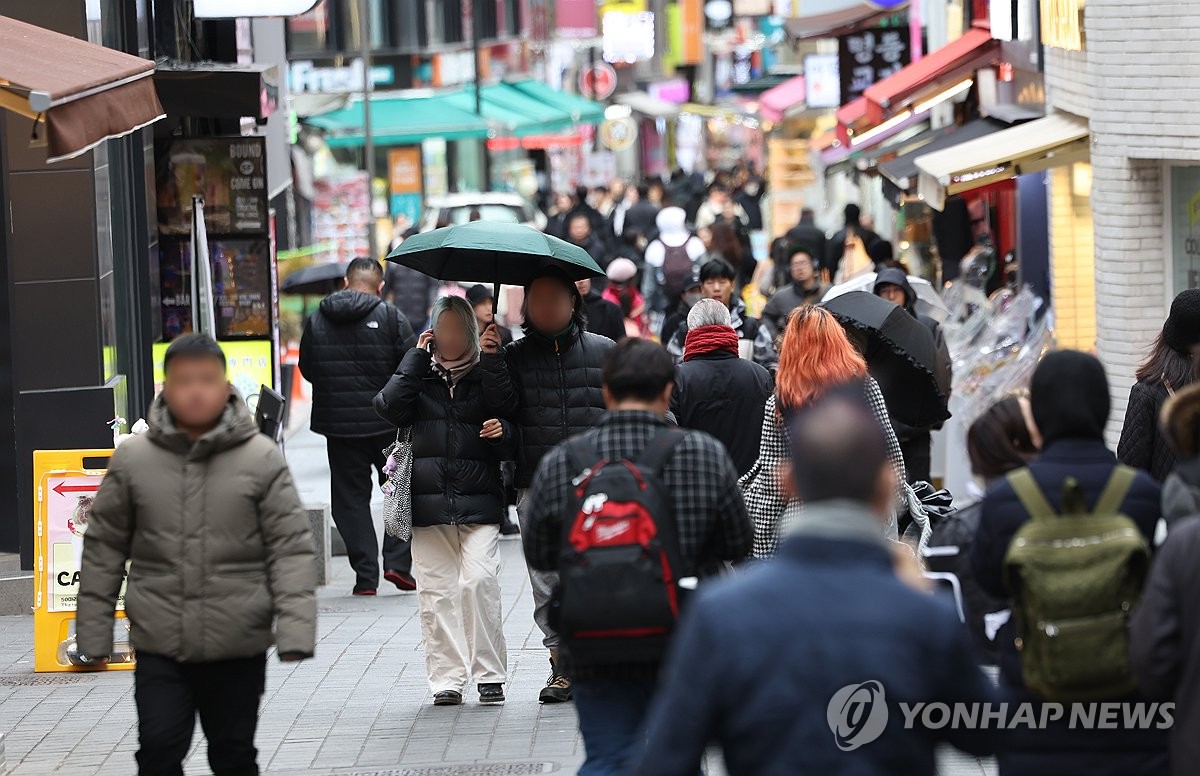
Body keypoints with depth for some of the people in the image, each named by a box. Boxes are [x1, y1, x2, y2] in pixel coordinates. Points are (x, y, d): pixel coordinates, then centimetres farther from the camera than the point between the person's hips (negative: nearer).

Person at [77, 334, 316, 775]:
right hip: (160, 646, 0)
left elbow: (291, 549, -5)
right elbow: (104, 550, 5)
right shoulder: (133, 459, 0)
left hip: (239, 649, 0)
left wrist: (295, 630, -15)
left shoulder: (262, 458, -4)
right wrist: (93, 634, 4)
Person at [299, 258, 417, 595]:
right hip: (388, 423, -2)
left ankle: (366, 576, 3)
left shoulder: (317, 320, 2)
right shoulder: (390, 317, -8)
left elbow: (307, 369, 10)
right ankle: (397, 561, 2)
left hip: (338, 424, 2)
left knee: (351, 497, 8)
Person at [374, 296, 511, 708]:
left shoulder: (486, 376, 11)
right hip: (429, 504, 1)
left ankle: (490, 674, -5)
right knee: (436, 590, -1)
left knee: (479, 581, -13)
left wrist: (502, 432, -8)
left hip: (479, 502, -1)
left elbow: (513, 440, 16)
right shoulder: (420, 376, 13)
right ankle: (447, 678, 3)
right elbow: (389, 407, -7)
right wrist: (416, 357, -5)